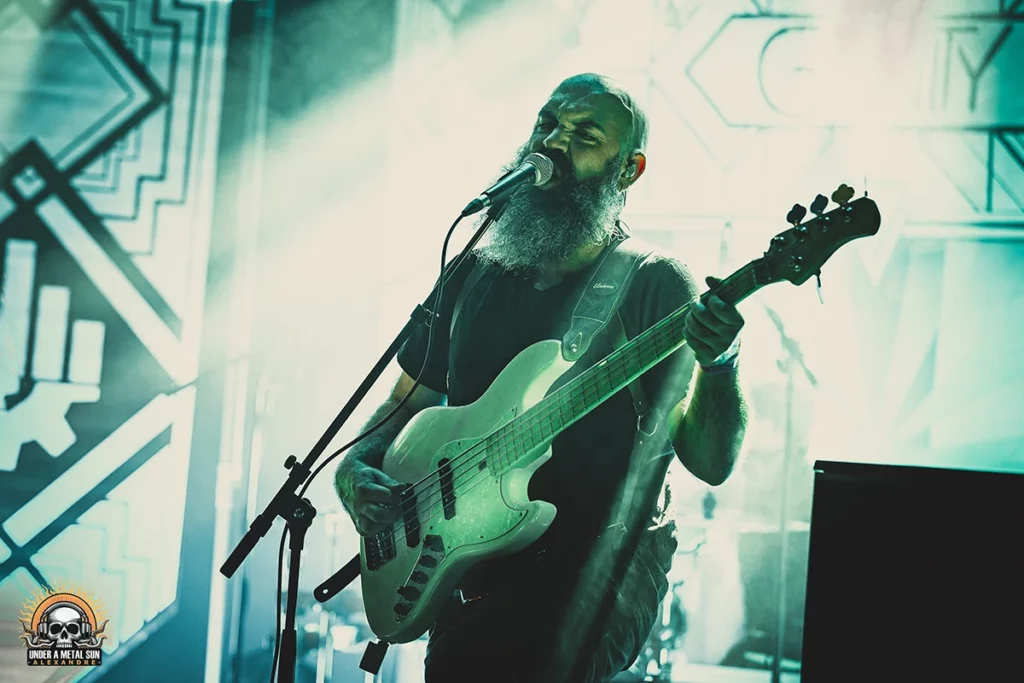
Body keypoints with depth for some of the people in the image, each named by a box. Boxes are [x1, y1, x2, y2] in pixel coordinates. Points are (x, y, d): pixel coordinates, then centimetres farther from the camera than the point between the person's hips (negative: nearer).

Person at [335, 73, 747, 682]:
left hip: (600, 564, -5)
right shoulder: (476, 274, 10)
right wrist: (356, 471, 1)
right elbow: (407, 405, 20)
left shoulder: (653, 284, -4)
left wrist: (720, 365, -27)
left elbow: (710, 462, -9)